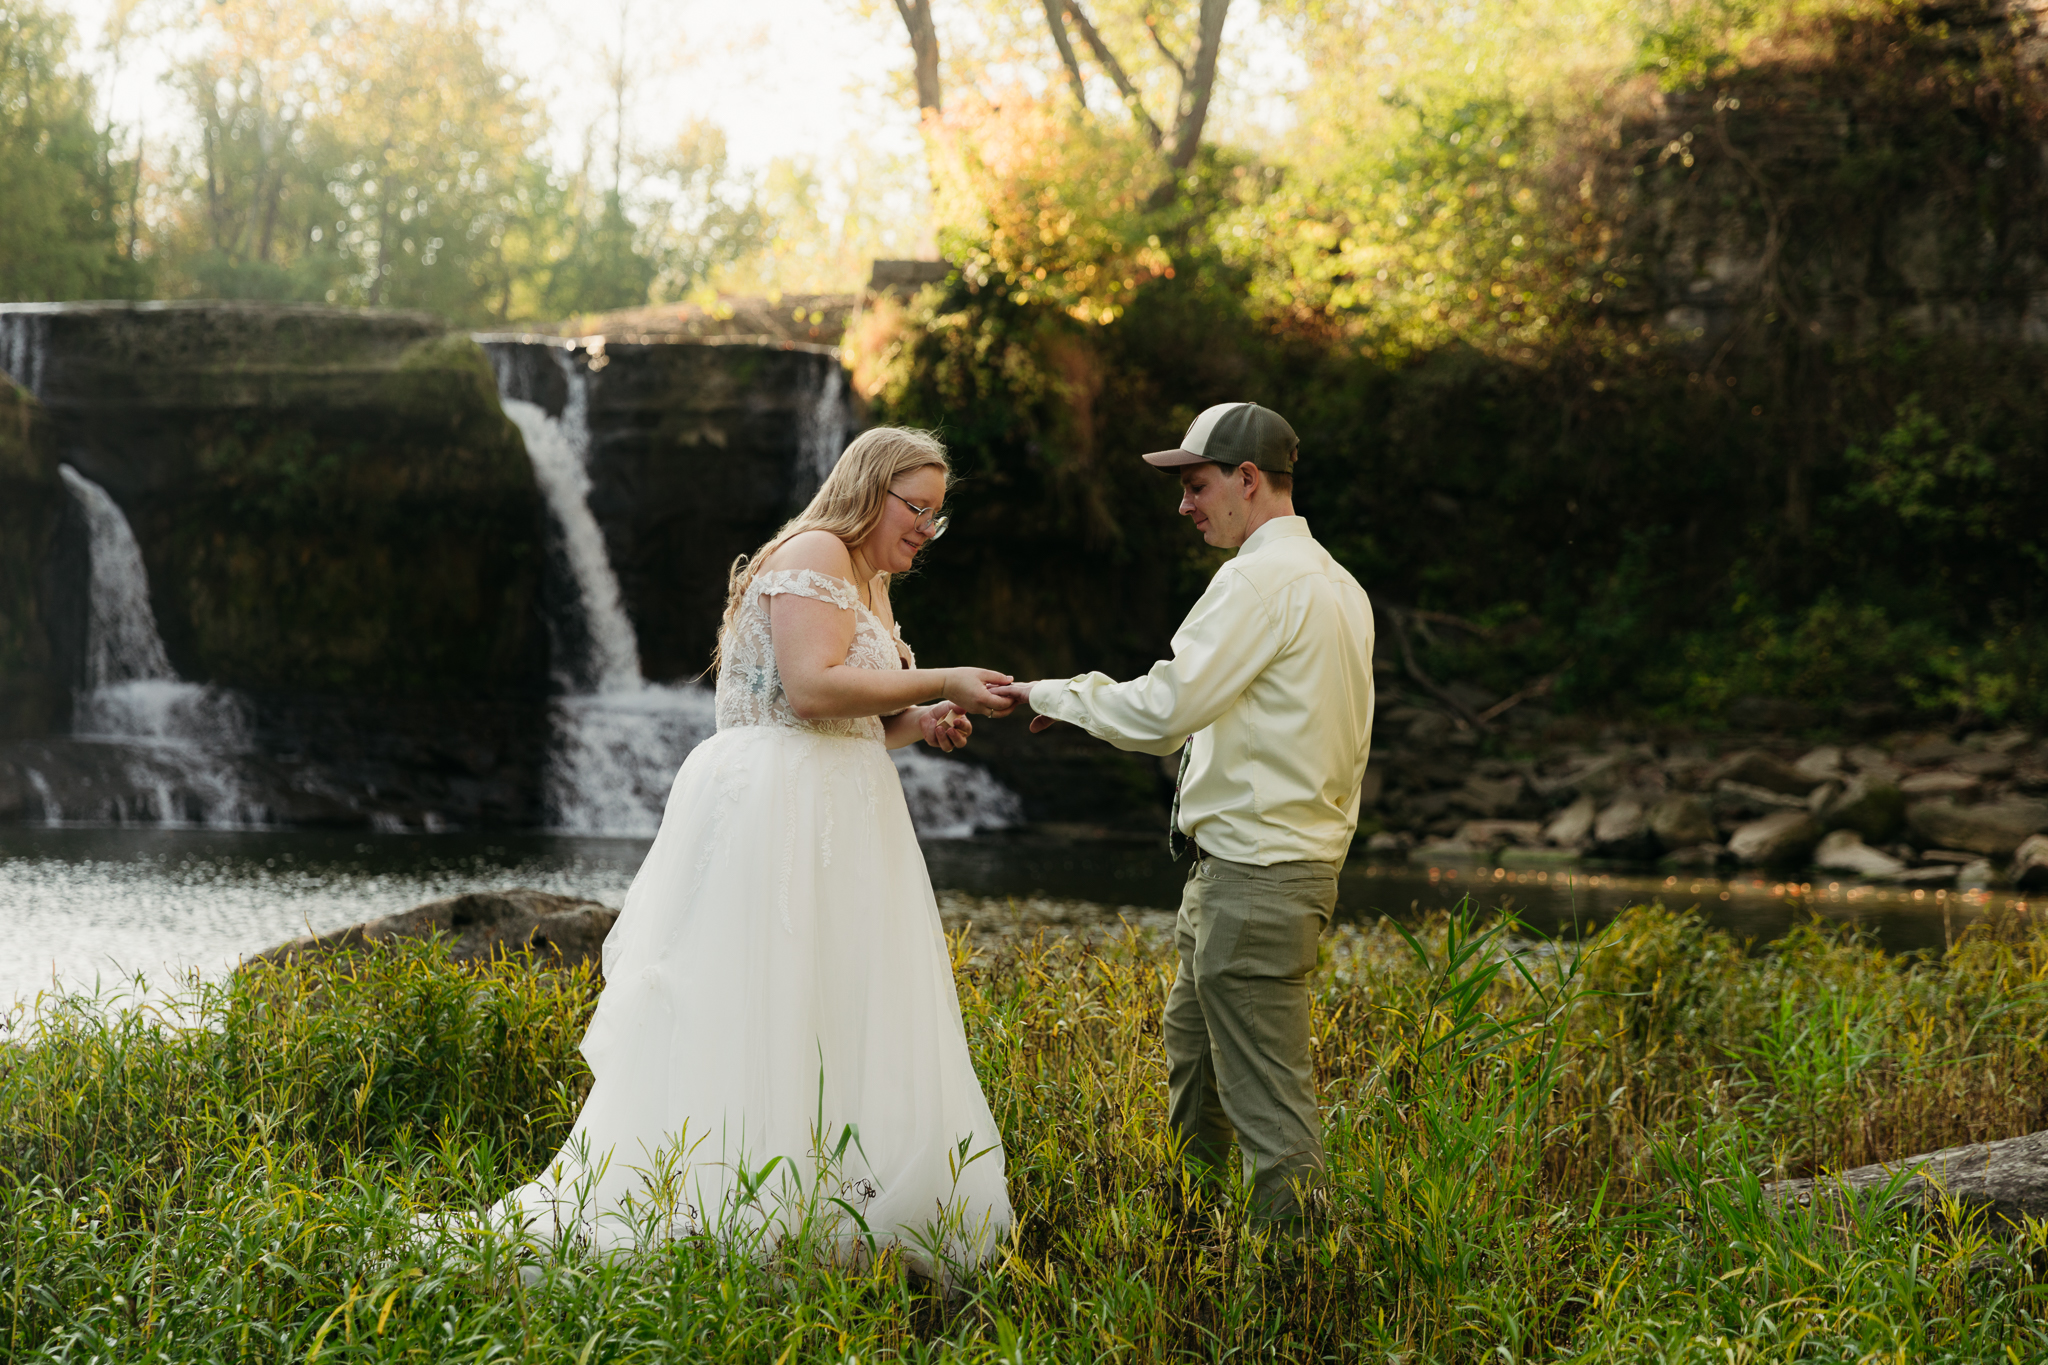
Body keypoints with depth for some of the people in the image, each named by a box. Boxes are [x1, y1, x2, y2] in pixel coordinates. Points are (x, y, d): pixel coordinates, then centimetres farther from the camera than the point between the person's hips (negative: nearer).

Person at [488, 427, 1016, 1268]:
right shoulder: (817, 553, -9)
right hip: (776, 811, -10)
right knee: (755, 1025, -10)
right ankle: (731, 1225, -9)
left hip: (832, 819, 10)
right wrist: (939, 683, -15)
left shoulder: (868, 584, 22)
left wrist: (918, 724, 6)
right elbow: (812, 690, -21)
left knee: (842, 1030, 5)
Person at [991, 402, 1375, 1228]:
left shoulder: (1261, 579, -15)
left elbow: (1160, 711, -20)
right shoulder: (1339, 585, 15)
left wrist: (1056, 693, -5)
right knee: (1191, 1047, 20)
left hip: (1255, 875, -10)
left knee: (1267, 1097, -7)